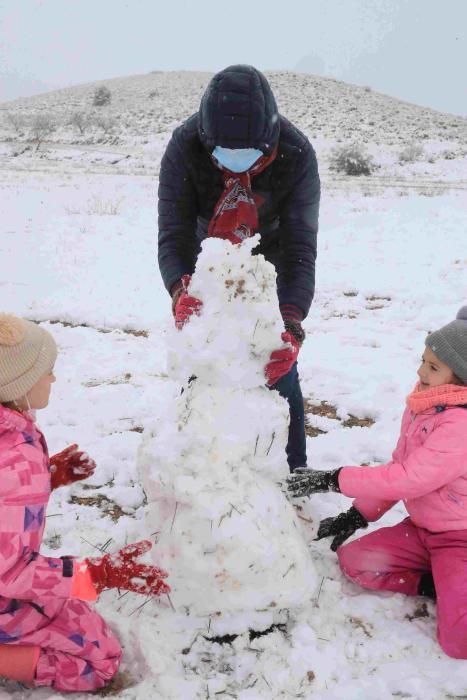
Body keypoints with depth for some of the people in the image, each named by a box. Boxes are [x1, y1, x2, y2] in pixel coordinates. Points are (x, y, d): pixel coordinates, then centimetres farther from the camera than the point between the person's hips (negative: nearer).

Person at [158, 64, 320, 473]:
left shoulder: (297, 154, -31)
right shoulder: (185, 145, -30)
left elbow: (301, 248, -33)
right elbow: (172, 235, -31)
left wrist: (291, 326, -48)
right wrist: (181, 290, -52)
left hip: (268, 262, 0)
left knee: (278, 363, -5)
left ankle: (291, 469, 13)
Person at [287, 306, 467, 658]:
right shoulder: (424, 404, 1)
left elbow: (409, 478, -30)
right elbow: (399, 468, 9)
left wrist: (333, 480, -27)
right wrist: (360, 514, 4)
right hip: (422, 528, 8)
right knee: (353, 559, -6)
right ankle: (437, 583, -1)